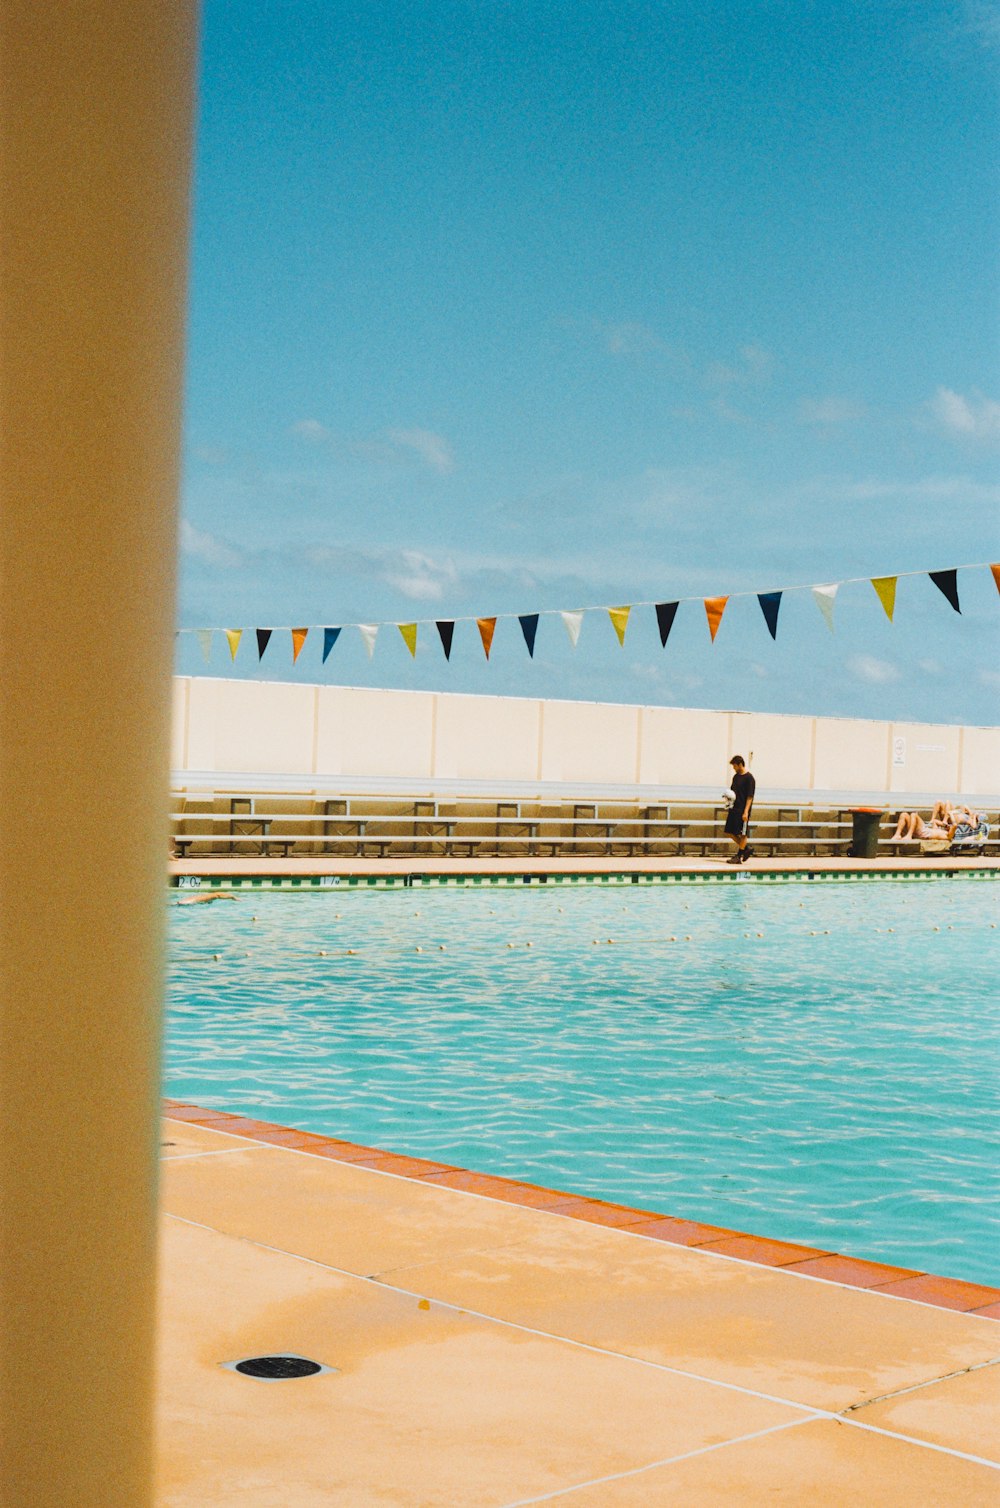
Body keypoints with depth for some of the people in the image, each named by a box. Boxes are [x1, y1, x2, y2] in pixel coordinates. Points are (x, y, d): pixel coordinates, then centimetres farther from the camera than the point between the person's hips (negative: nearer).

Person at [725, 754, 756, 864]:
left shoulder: (749, 778, -10)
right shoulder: (736, 776, 13)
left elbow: (750, 797, -14)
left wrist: (746, 812, -19)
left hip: (742, 811, -9)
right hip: (734, 809, 9)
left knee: (743, 834, -2)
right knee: (731, 832, 9)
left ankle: (738, 857, 1)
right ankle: (746, 849, 21)